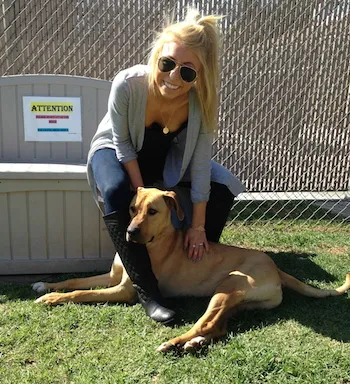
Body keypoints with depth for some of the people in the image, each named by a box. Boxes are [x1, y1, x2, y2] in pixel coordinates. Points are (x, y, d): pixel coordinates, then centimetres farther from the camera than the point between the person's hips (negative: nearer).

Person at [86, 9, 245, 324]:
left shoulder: (202, 101, -27)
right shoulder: (127, 84, -35)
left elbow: (200, 164, -23)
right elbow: (123, 144, -22)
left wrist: (197, 226, -20)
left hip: (165, 157, 3)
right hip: (115, 150, -2)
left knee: (223, 188, -14)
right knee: (116, 194, -35)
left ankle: (198, 261, 8)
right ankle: (147, 289, -23)